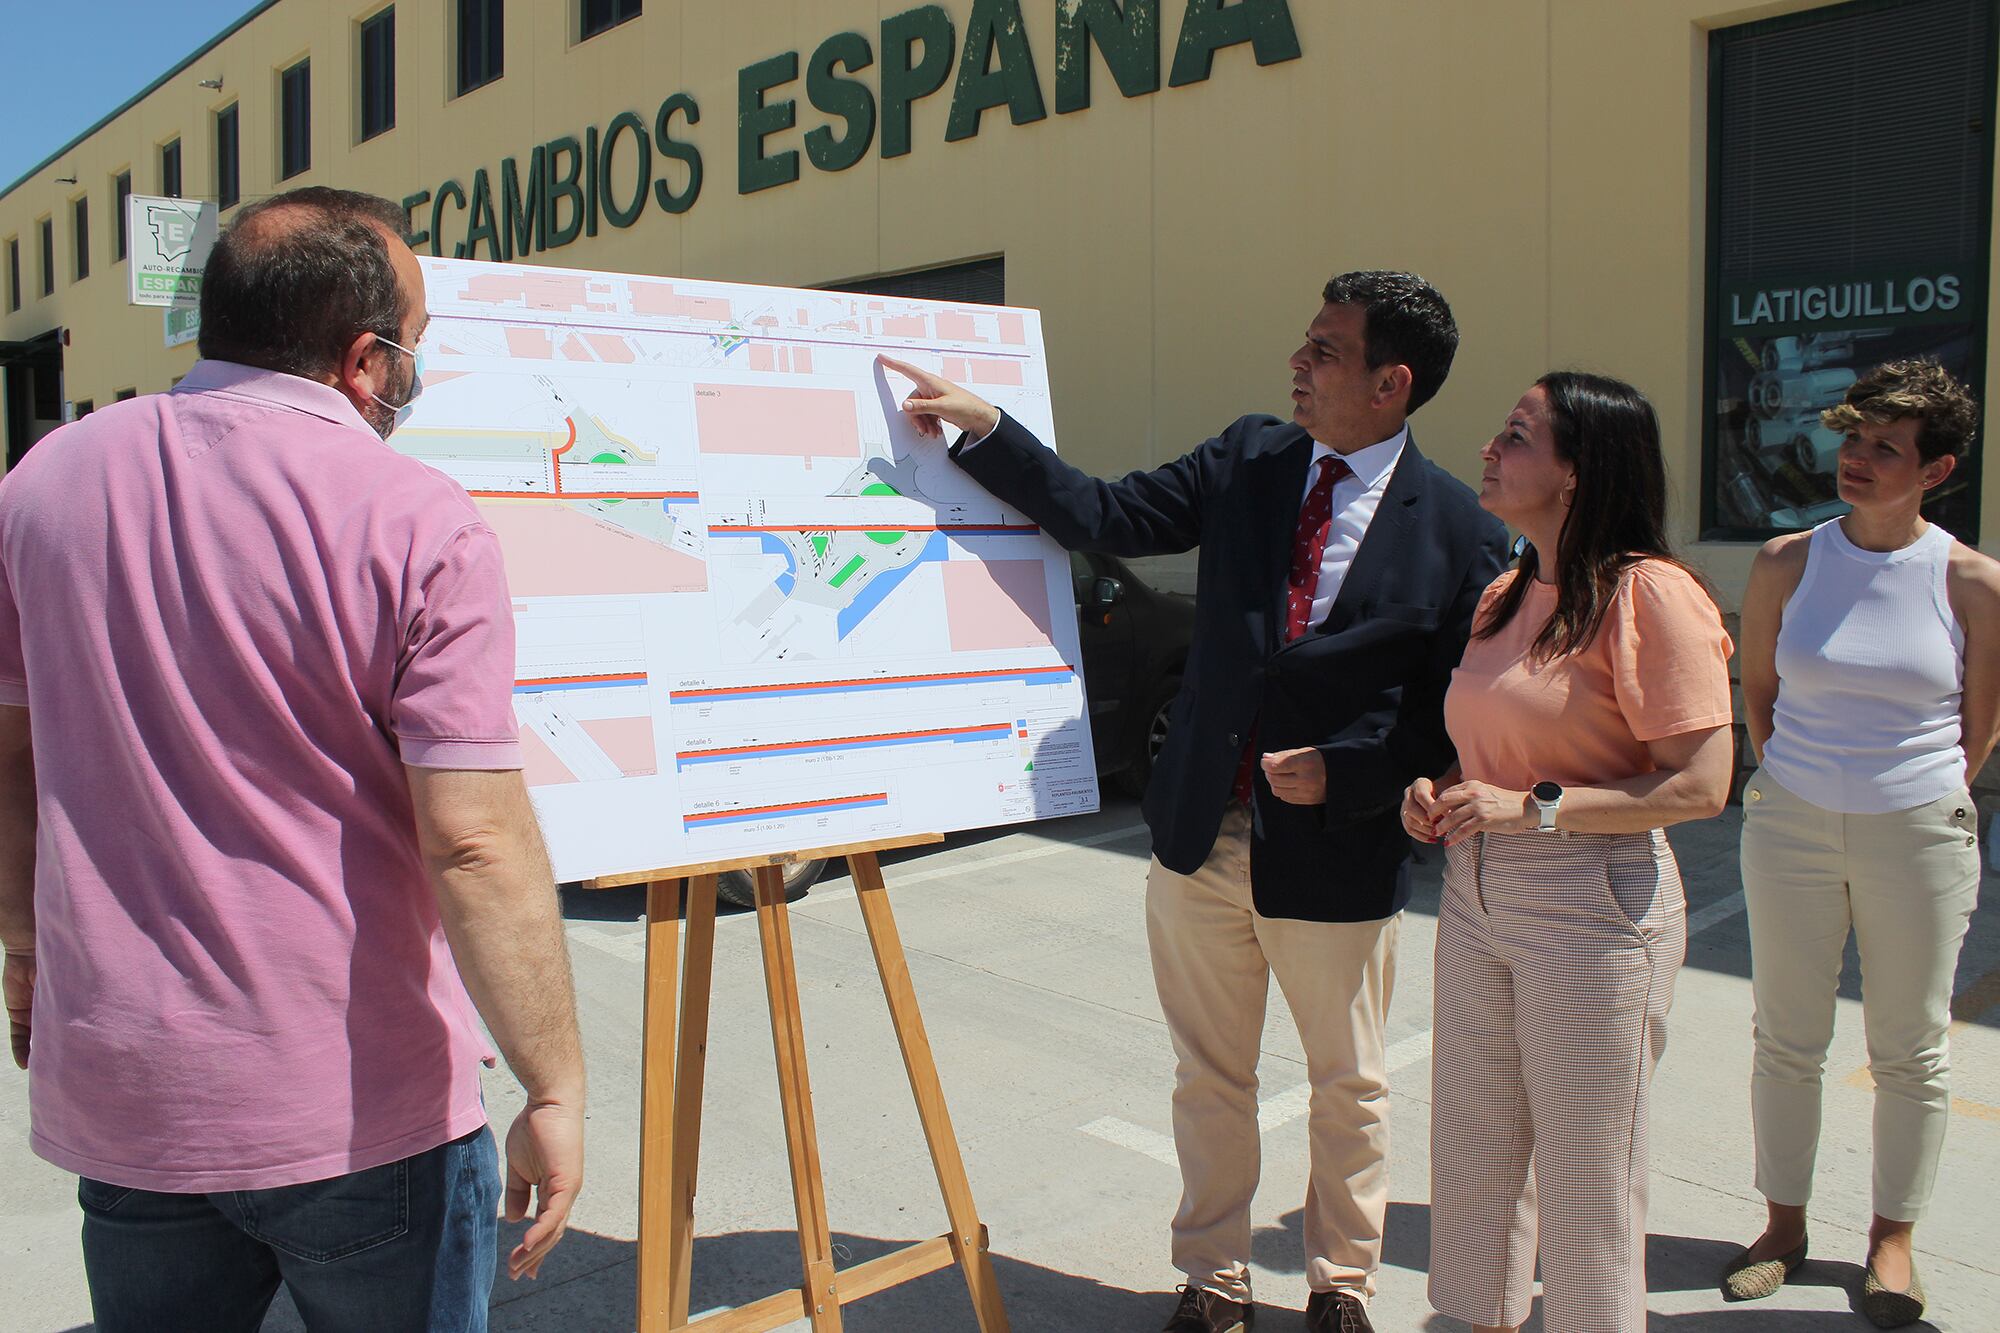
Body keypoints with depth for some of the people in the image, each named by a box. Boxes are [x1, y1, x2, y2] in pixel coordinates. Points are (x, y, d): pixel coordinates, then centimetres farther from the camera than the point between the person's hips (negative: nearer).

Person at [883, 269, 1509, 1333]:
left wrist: (1340, 772, -18)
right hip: (1202, 834, 3)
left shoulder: (1455, 528, -10)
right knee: (1210, 1077, 17)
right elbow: (1103, 516, 0)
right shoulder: (1246, 461, 1)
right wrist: (982, 429, -7)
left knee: (1347, 1086, 16)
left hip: (1337, 852, -3)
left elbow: (1453, 707, -7)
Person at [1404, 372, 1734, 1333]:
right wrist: (1440, 791, 3)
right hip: (1476, 899, 8)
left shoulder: (1647, 593, -13)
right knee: (1473, 1164, 16)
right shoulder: (1505, 595, 12)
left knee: (1585, 1184, 6)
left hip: (1593, 911, -8)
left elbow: (1700, 785, -18)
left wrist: (1531, 809, -19)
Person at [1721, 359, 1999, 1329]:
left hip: (1916, 834, -1)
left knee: (1911, 1049, 10)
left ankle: (1892, 1237, 29)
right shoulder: (1787, 563, -2)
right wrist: (1789, 786, 9)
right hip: (1790, 826, 1)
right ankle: (1784, 1224, 26)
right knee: (1786, 1038, 10)